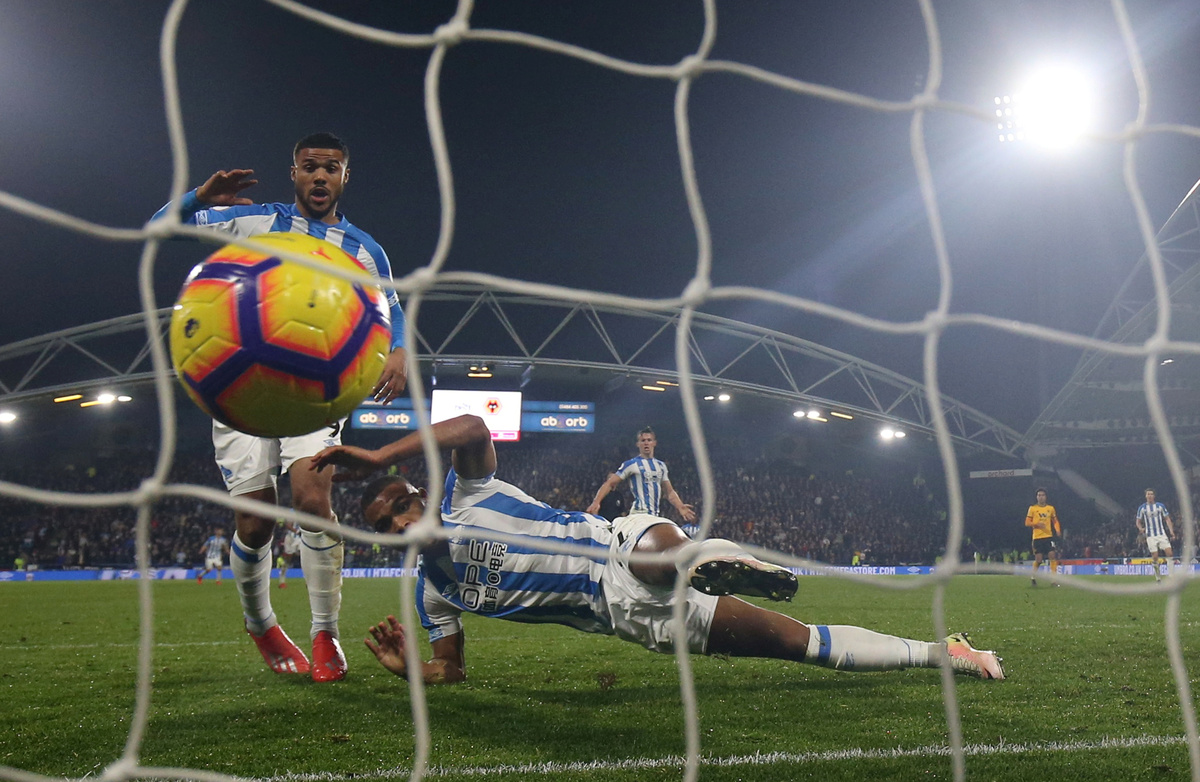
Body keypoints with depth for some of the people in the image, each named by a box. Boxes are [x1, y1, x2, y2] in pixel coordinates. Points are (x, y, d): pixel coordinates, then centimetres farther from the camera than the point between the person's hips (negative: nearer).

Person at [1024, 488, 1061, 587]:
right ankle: (1033, 577, 19)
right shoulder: (1032, 508, 1)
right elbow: (1027, 523, 1)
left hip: (1049, 536, 2)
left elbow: (1055, 521, 17)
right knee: (1038, 559, -3)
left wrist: (1058, 529, -3)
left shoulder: (1051, 508, 9)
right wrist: (1037, 524, -17)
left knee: (1053, 555, -12)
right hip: (1037, 537, -2)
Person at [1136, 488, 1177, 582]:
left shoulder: (1160, 506, 5)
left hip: (1162, 534, 1)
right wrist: (1140, 528, -12)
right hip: (1150, 536, -1)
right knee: (1155, 557, -5)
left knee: (1169, 553, -12)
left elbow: (1167, 519, 9)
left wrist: (1171, 531, -2)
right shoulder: (1142, 508, 3)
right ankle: (1157, 574, 12)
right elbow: (1138, 521, 10)